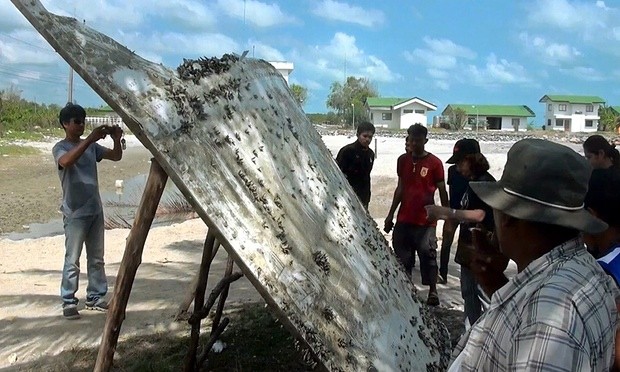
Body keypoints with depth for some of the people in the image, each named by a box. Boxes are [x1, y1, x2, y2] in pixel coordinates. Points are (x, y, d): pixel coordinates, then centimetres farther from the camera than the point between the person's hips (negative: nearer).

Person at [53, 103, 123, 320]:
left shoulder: (91, 146, 11)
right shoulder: (60, 148, -7)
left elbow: (116, 157, 8)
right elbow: (67, 161, -30)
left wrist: (116, 139, -12)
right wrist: (90, 139, -35)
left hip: (95, 210, 6)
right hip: (75, 213, -6)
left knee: (97, 258, 11)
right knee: (72, 260, -2)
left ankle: (95, 297, 21)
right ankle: (68, 302, 8)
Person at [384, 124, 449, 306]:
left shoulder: (434, 163, -6)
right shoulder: (403, 160, 8)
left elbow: (442, 191, -2)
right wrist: (390, 214, 12)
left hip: (425, 220, -4)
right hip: (404, 219, 5)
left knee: (428, 255, -2)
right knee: (402, 256, 9)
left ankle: (433, 291, 10)